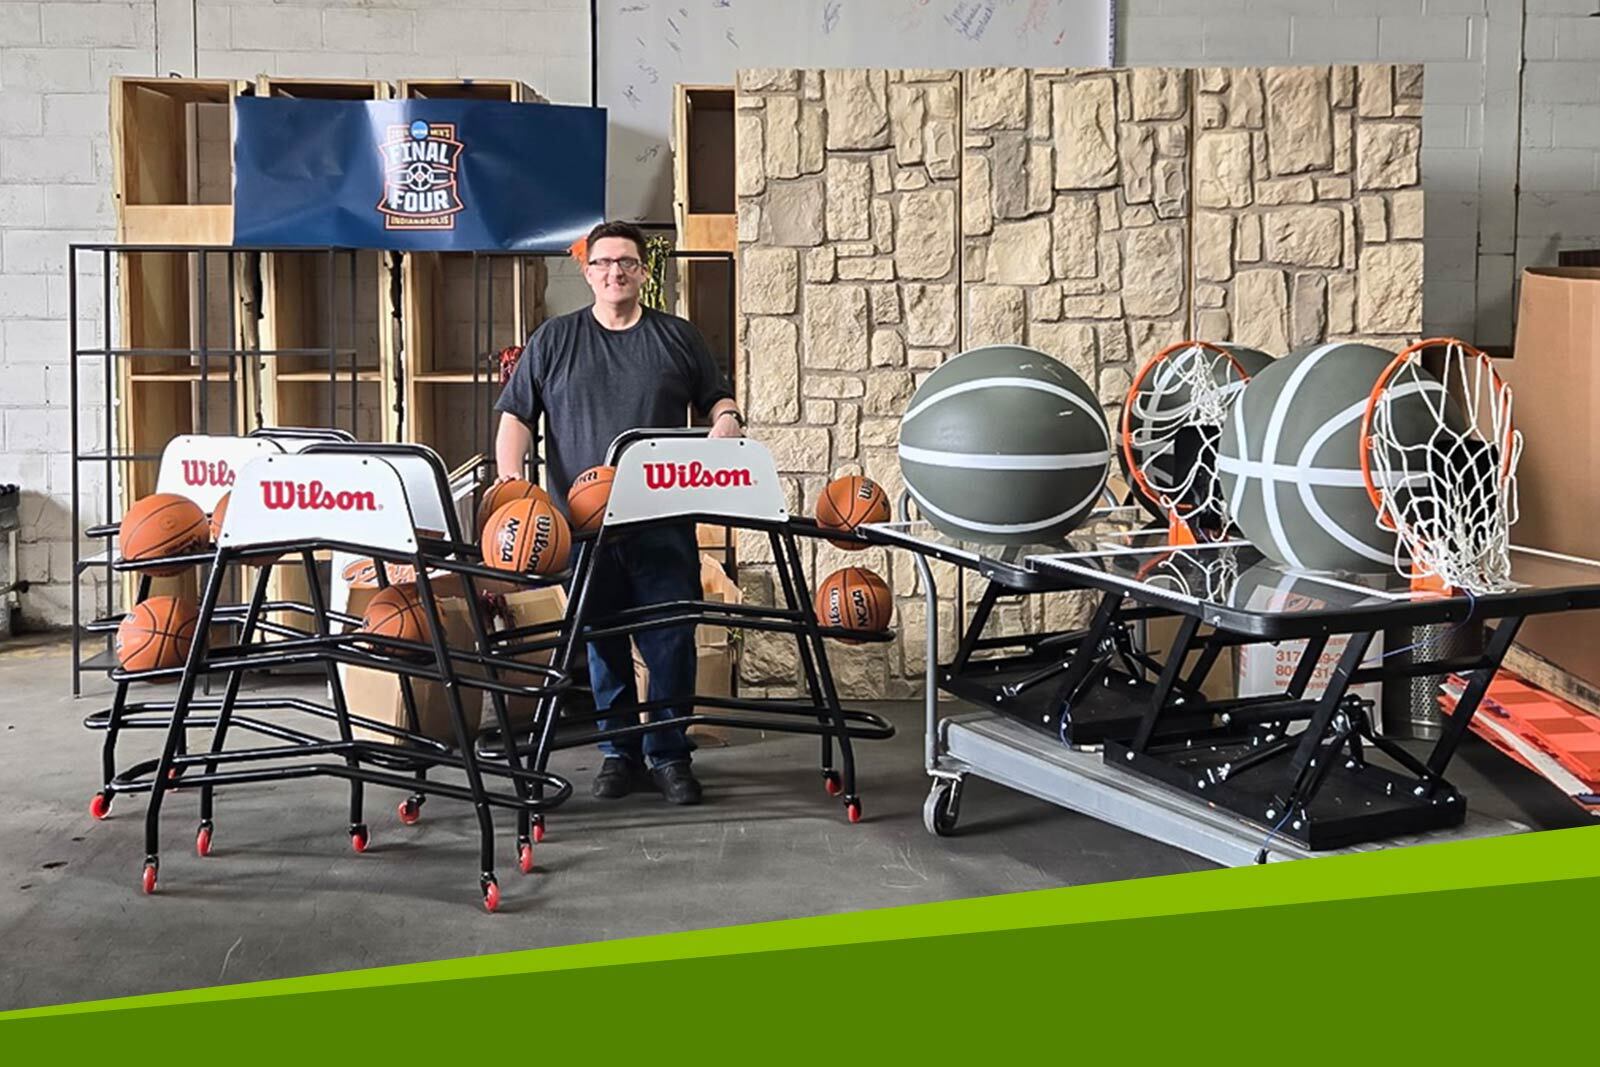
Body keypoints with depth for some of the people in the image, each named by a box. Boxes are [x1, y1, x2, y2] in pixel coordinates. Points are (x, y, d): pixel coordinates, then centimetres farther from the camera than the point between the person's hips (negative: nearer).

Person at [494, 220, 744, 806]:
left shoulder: (678, 337, 10)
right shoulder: (553, 340, 9)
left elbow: (717, 398, 17)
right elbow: (516, 415, 7)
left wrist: (726, 419, -6)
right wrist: (510, 478, -8)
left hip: (663, 522, 0)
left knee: (672, 640, -2)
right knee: (602, 642, 7)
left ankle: (669, 755, 10)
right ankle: (619, 751, 19)